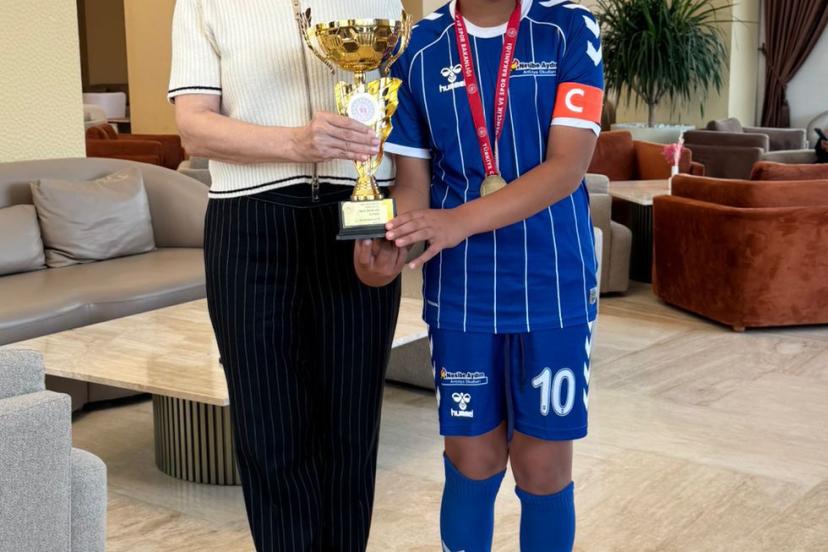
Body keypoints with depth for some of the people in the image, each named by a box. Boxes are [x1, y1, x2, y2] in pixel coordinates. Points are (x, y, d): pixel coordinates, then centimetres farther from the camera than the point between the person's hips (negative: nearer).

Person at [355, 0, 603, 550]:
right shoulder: (418, 49, 0)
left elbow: (567, 167, -16)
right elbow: (413, 181, 1)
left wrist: (460, 221, -29)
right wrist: (387, 247, -21)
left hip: (554, 285, -1)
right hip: (459, 289, 2)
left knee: (543, 465, 7)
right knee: (471, 460, 10)